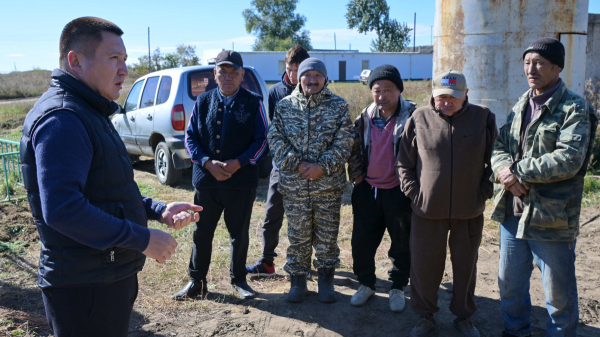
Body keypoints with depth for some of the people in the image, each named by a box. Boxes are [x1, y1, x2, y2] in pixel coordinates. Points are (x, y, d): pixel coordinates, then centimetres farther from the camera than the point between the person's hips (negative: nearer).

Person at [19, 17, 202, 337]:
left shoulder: (89, 113, 14)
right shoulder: (62, 118, -21)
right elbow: (61, 208, -31)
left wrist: (159, 210, 8)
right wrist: (143, 239, -25)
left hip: (110, 274, 10)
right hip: (85, 287, -10)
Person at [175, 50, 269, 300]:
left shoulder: (253, 103, -2)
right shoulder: (202, 102, 5)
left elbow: (262, 139, -3)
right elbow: (190, 137, 4)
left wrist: (238, 163, -16)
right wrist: (208, 163, -12)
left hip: (242, 181, -2)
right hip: (206, 180, 2)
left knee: (239, 234, 11)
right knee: (202, 233, 11)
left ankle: (239, 280, 30)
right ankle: (196, 281, 27)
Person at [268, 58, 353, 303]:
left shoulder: (338, 106, 2)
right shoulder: (284, 106, 6)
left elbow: (343, 143, -3)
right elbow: (275, 139, 0)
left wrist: (323, 166, -14)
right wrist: (297, 164, -12)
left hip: (329, 185, 0)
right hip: (293, 185, 1)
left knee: (327, 236, 10)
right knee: (298, 237, 10)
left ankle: (326, 280, 28)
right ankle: (297, 281, 26)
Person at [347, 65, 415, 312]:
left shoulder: (413, 116, -8)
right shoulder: (365, 117, 4)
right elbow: (355, 149, 15)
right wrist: (356, 176, 9)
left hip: (399, 192, -3)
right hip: (368, 190, 4)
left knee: (401, 244, 11)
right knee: (361, 242, 9)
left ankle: (398, 287, 31)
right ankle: (366, 284, 31)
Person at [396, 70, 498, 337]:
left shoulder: (483, 118, -1)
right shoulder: (419, 119, -3)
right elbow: (404, 163, 4)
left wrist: (484, 192, -2)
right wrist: (414, 193, -4)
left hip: (469, 212, 1)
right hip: (427, 211, 0)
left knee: (466, 266, 15)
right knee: (424, 267, 8)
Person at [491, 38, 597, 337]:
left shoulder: (574, 108, -10)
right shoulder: (520, 106, 12)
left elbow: (567, 160, -21)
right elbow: (500, 147, 7)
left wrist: (517, 171, -18)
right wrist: (506, 173, -14)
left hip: (551, 219, -6)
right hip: (513, 211, 7)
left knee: (559, 295, 9)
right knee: (510, 284, 20)